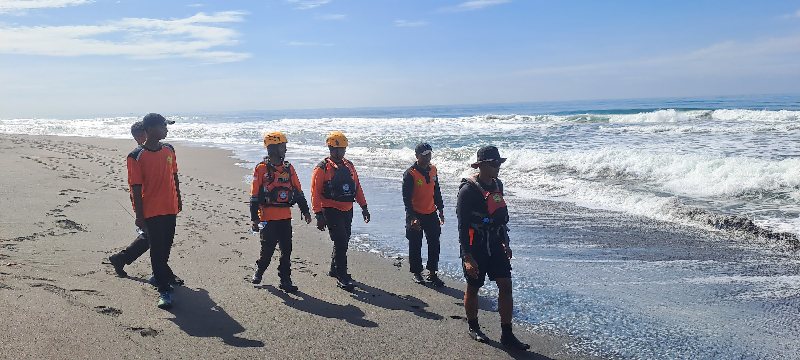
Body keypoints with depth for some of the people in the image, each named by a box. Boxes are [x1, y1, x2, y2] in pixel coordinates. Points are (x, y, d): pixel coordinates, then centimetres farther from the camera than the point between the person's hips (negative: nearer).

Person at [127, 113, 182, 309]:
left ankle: (161, 273, 42)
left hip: (170, 208, 6)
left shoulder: (169, 149, 4)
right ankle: (164, 290, 5)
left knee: (166, 245, 18)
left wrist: (178, 199, 17)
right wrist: (139, 216, -12)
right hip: (152, 211, -5)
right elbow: (136, 188, -11)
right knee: (157, 249, 0)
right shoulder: (136, 157, -13)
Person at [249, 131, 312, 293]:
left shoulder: (288, 168, 10)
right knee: (267, 249, 2)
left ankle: (285, 280, 14)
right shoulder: (261, 169, -5)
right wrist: (254, 218, -8)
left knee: (286, 250, 5)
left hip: (285, 216, 5)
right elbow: (254, 195, -5)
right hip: (268, 217, -4)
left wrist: (305, 211, 10)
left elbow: (298, 191, 14)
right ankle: (259, 271, 29)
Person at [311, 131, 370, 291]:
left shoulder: (349, 166, 12)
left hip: (347, 211, 6)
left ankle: (334, 269, 33)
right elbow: (315, 193, -11)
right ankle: (342, 277, -3)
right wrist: (319, 215, -16)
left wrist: (364, 207, 12)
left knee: (343, 242, 15)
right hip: (332, 211, -6)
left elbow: (357, 188, 16)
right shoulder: (322, 168, -7)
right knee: (340, 243, -11)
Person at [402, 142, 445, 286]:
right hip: (416, 215, -5)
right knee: (415, 246, 6)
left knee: (434, 244, 5)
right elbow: (406, 198, -15)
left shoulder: (433, 169, 4)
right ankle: (416, 272, 21)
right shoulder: (410, 174, -15)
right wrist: (412, 217, -20)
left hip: (431, 214, 5)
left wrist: (440, 209, 15)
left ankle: (432, 273, 16)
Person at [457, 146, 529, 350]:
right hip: (475, 248, -6)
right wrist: (467, 257, -21)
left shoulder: (497, 185, 6)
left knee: (506, 286, 1)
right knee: (473, 288, 9)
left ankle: (507, 335, 8)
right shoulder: (468, 190, -17)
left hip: (495, 246, 6)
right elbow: (462, 226, -18)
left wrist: (505, 243, 21)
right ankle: (473, 328, 30)